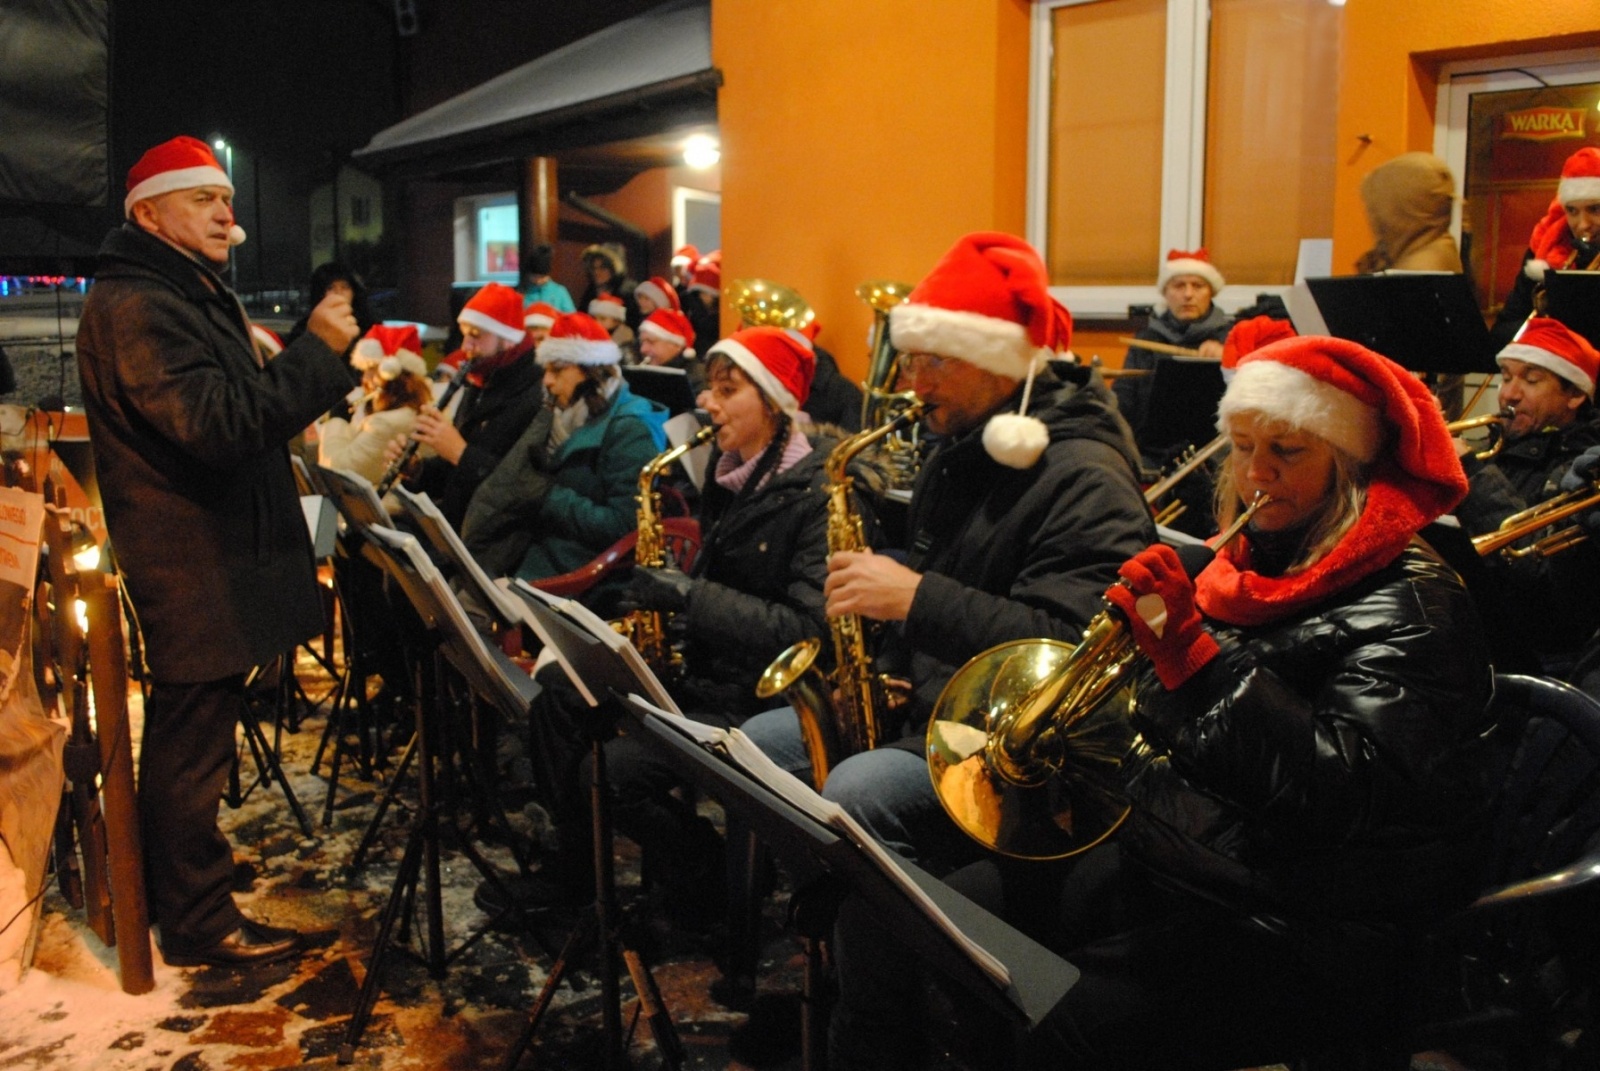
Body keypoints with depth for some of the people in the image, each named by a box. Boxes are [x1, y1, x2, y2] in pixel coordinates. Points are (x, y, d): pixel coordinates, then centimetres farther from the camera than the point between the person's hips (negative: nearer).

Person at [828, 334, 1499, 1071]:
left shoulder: (1411, 604, -10)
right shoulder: (1247, 569, 12)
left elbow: (1346, 795, -24)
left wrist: (1191, 651, -27)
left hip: (1296, 928, -7)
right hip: (1155, 859, 7)